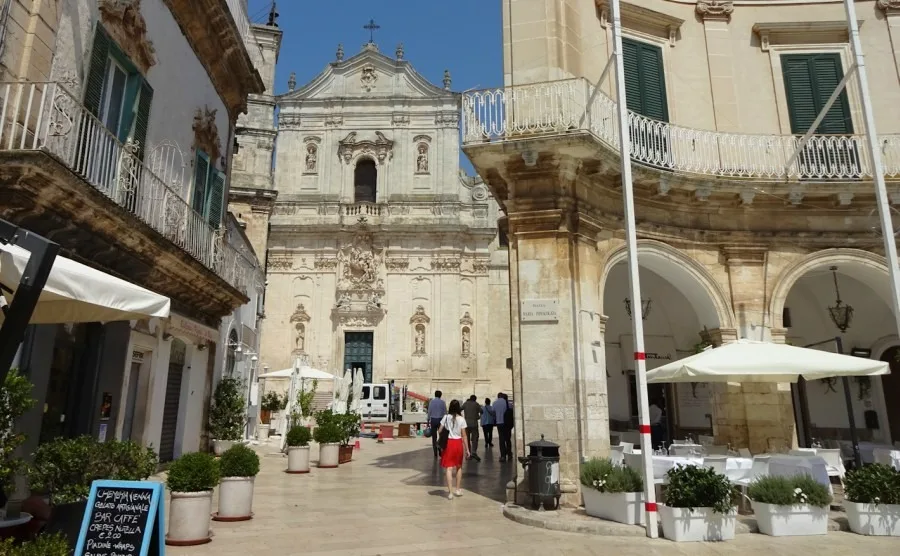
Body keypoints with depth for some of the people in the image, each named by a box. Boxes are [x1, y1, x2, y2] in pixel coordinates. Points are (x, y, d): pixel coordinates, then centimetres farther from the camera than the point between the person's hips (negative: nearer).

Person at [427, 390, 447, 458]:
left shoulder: (431, 401, 0)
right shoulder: (443, 402, -1)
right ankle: (440, 451, -1)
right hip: (440, 420, 0)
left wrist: (428, 421, 4)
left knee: (434, 437, 5)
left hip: (433, 420, 1)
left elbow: (429, 411, -1)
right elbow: (445, 412, 0)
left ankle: (435, 454, 5)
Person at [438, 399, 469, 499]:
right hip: (458, 443, 0)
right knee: (459, 467, 19)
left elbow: (439, 431, -2)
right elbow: (464, 436, -7)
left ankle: (450, 492, -7)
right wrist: (467, 449, -1)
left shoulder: (446, 417, -3)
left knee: (449, 468, 0)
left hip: (448, 442, 0)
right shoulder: (461, 419, -7)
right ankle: (458, 489, 25)